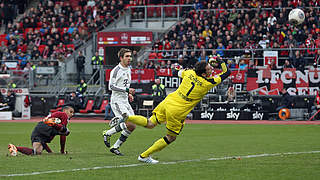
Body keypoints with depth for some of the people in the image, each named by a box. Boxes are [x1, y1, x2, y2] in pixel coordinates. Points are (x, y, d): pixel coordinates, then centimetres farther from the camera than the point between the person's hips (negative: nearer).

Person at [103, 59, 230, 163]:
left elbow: (180, 73, 26)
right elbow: (226, 73, -1)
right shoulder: (207, 83, -12)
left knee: (150, 124, 19)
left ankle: (127, 118, -5)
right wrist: (222, 62, 14)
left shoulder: (190, 72, 1)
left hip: (168, 102, 6)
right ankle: (144, 156, 14)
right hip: (177, 111, -6)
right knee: (170, 138, 12)